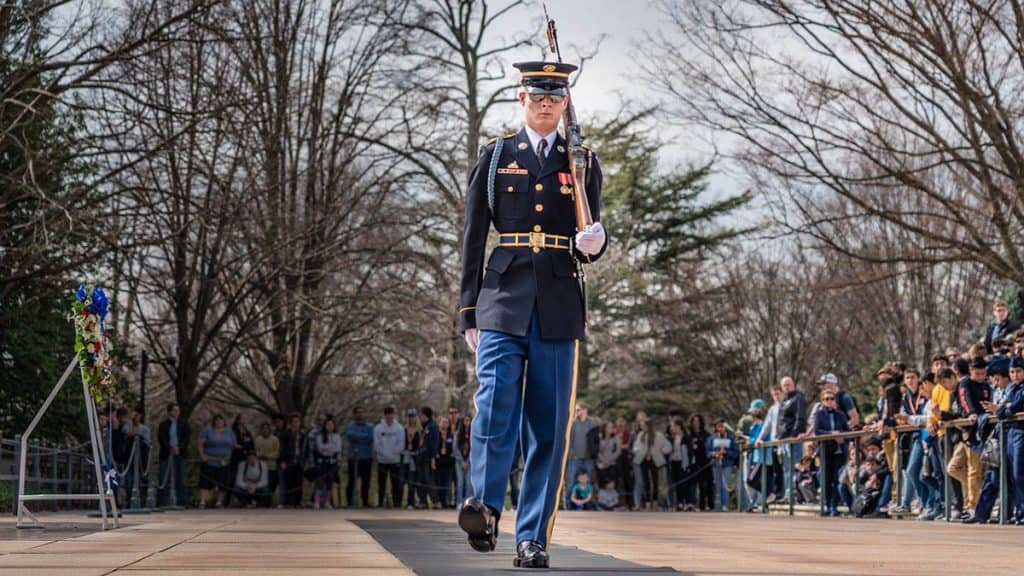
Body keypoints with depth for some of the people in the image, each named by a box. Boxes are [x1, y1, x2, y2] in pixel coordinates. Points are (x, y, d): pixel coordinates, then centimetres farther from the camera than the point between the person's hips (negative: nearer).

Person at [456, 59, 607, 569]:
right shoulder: (494, 156, 11)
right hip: (503, 300, -1)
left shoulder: (583, 162, 14)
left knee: (549, 423, -1)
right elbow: (473, 237, 9)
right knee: (495, 404, -19)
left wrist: (593, 244, -13)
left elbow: (591, 241, 13)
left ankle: (533, 538, 2)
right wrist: (469, 311, 4)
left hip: (559, 308, 1)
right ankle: (485, 508, -28)